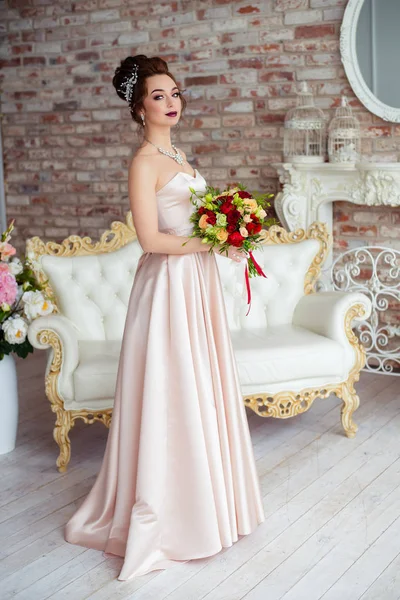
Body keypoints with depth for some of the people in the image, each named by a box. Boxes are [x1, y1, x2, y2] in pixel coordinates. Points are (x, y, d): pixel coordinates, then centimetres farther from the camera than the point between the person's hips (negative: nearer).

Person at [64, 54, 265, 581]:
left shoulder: (177, 154, 14)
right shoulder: (145, 161, -14)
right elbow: (151, 239, -21)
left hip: (198, 279, 9)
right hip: (169, 282, -9)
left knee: (199, 388, 16)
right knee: (171, 394, -1)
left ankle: (202, 494, 31)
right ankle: (164, 511, 14)